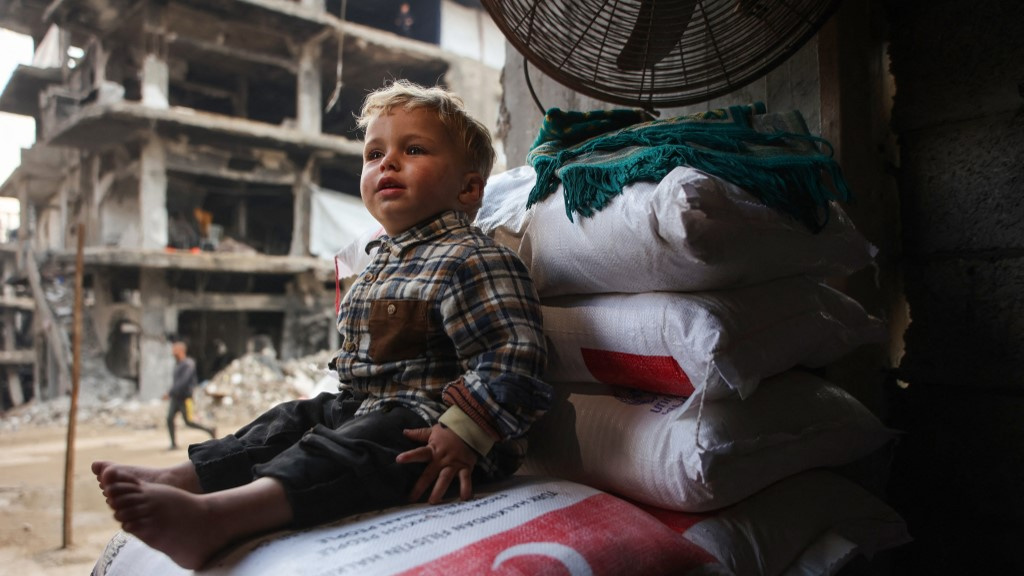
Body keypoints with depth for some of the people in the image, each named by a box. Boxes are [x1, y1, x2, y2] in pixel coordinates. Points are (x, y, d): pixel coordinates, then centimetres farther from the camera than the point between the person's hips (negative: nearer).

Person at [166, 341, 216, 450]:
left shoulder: (188, 364, -16)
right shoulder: (177, 363, 11)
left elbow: (183, 381, -25)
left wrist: (170, 392, -27)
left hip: (185, 398, -8)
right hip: (175, 397, 8)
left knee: (188, 422, -4)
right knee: (169, 418, -4)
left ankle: (210, 430, 13)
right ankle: (174, 444, 1)